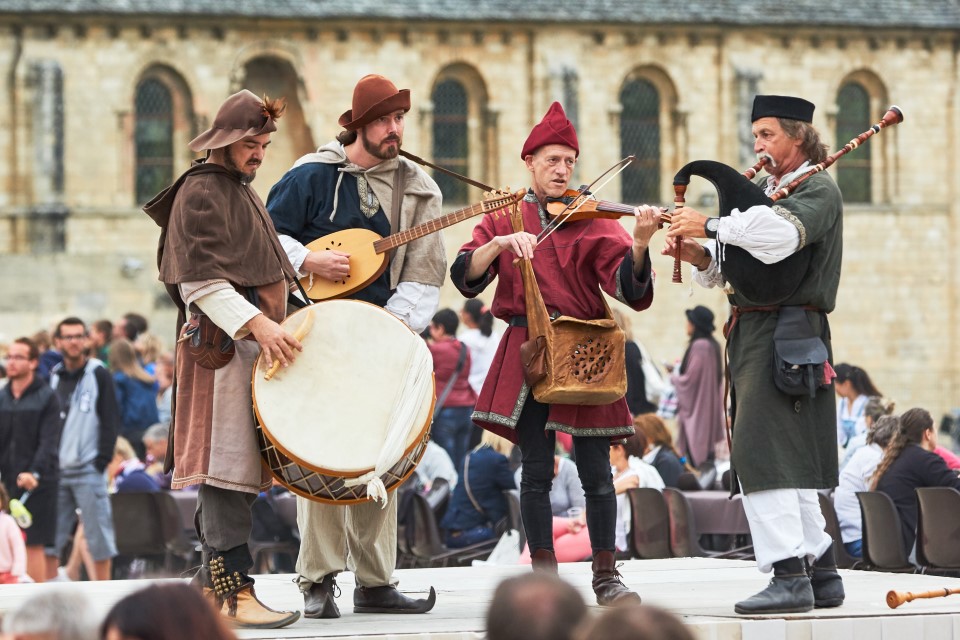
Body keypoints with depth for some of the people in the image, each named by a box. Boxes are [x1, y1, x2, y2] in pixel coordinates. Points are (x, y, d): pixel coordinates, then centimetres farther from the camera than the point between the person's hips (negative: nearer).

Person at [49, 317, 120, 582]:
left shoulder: (98, 374, 0)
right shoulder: (53, 376, 13)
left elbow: (111, 419, -4)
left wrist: (103, 459, -12)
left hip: (88, 470, -4)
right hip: (56, 470, 4)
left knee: (98, 536, -2)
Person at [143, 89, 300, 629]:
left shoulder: (244, 192, 23)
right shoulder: (201, 191, -7)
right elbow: (199, 280, -16)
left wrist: (275, 327, 17)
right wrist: (257, 323, -25)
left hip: (255, 340, 10)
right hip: (221, 340, -10)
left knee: (233, 465, 10)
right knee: (228, 462, -13)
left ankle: (212, 580, 15)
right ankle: (234, 591, -16)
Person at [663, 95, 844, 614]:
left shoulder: (819, 190, -6)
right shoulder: (763, 189, 18)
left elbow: (780, 232, -27)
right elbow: (724, 267, 14)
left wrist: (709, 226, -21)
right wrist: (697, 255, -7)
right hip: (752, 333, 9)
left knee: (764, 451, -15)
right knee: (785, 457, 12)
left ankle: (789, 576, -16)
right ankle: (823, 573, 19)